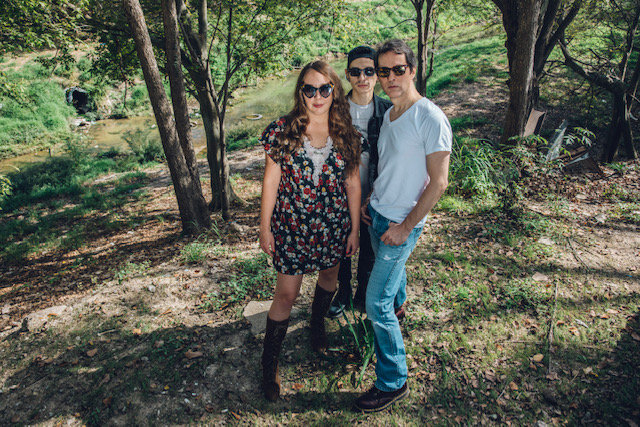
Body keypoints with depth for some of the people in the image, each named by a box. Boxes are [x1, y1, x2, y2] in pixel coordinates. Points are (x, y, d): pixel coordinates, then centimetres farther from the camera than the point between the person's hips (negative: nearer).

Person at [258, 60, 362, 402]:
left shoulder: (346, 135, -4)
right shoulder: (282, 131, -10)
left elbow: (353, 184, 1)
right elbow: (271, 181, -5)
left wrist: (354, 229, 3)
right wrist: (264, 228, -3)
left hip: (333, 226, 3)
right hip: (291, 226, -3)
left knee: (329, 274, 22)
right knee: (286, 293, 1)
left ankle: (317, 324, 53)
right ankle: (269, 363, 21)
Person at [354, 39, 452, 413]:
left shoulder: (431, 119, -18)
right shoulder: (389, 114, 7)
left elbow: (438, 182, -18)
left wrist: (405, 227, -17)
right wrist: (370, 202, 12)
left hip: (402, 224, -7)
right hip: (376, 214, 8)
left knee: (377, 304, -6)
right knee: (392, 273, 28)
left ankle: (393, 382, 12)